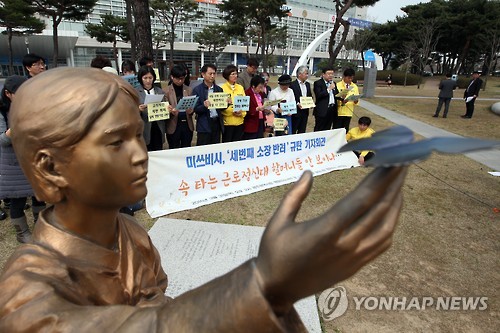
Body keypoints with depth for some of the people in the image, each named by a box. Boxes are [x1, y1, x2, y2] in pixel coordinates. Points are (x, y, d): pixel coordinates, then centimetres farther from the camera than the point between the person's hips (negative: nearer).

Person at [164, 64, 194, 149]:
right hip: (174, 125, -2)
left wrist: (191, 110, -14)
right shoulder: (167, 91, 0)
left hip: (187, 124, 2)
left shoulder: (188, 90, 8)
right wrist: (171, 111, -24)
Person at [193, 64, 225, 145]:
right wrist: (204, 106, -24)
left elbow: (221, 107, 12)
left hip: (217, 123, 4)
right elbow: (196, 109, -5)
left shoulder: (219, 89, 10)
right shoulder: (197, 90, -2)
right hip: (204, 126, -4)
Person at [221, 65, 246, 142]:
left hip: (239, 122, 5)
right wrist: (232, 111, -19)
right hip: (227, 122, -4)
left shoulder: (240, 88, 11)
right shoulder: (222, 88, -4)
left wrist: (242, 113, -6)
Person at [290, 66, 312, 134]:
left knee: (302, 131, 10)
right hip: (296, 111, -7)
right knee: (293, 131, 1)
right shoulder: (293, 84, -8)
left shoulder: (307, 84, 14)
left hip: (305, 111, 7)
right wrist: (297, 104, -20)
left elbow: (310, 96, 21)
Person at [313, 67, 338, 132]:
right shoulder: (318, 83, -4)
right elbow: (318, 95, -16)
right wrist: (329, 89, -15)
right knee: (319, 131, -3)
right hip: (322, 111, -6)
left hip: (332, 110, 7)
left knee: (327, 130, 9)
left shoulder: (333, 83, 18)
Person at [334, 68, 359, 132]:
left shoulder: (354, 87, 10)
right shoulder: (338, 85, -3)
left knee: (345, 131, 8)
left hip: (349, 113, 4)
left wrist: (356, 100, -14)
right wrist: (342, 101, -24)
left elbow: (356, 102, 9)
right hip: (338, 112, -4)